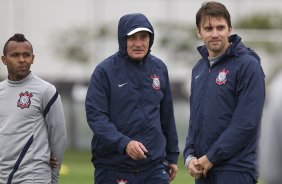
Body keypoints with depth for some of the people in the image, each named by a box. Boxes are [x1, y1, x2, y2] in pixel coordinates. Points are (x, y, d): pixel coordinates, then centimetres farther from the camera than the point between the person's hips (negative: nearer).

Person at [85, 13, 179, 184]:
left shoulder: (159, 68, 9)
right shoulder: (105, 70, -5)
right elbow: (95, 115, -12)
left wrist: (172, 156, 17)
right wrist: (124, 143, -24)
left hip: (155, 166, 3)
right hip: (114, 168, -3)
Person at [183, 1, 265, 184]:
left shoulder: (247, 65, -9)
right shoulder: (199, 69, 16)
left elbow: (247, 123, -16)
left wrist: (211, 158, -14)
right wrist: (190, 155, 3)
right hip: (202, 169, 7)